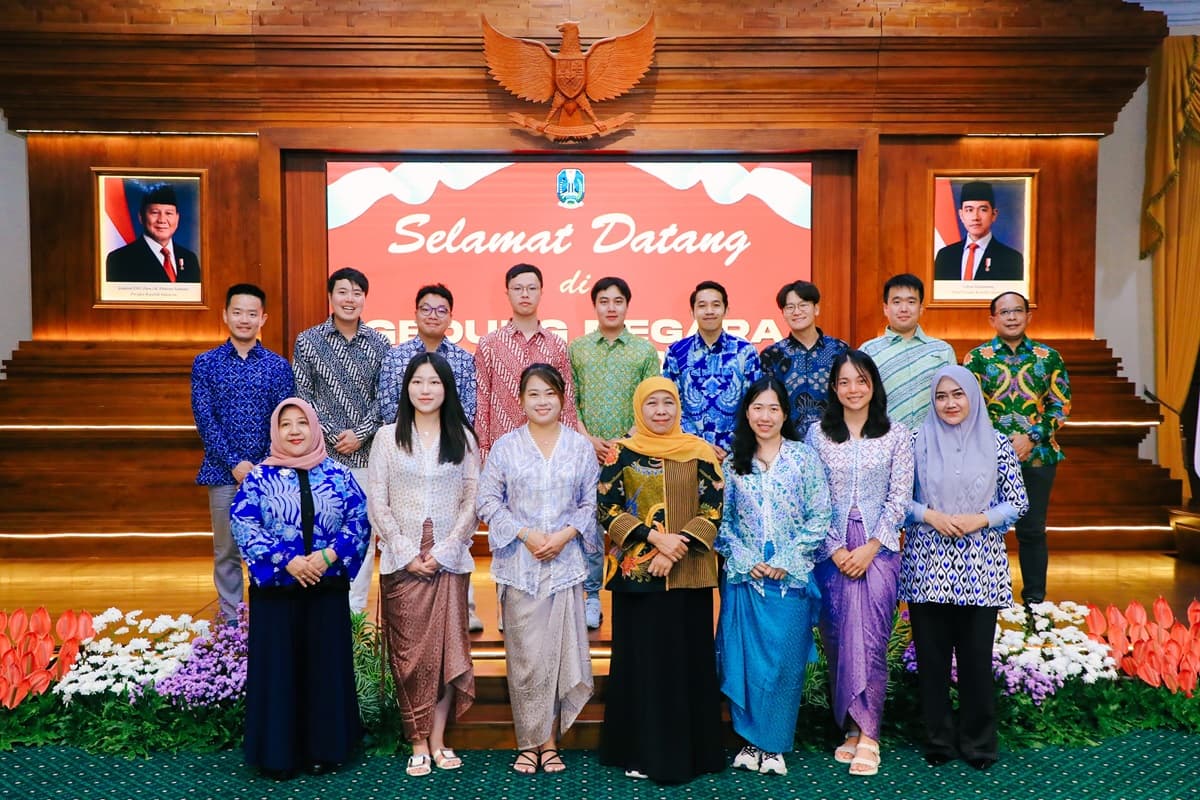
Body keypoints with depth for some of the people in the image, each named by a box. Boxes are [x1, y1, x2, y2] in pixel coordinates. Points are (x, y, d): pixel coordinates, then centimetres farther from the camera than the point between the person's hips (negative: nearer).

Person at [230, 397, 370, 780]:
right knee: (277, 668, 5)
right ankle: (277, 753, 18)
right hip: (275, 589, -1)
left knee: (326, 666, 7)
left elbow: (359, 520, 0)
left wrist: (329, 555, -15)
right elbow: (242, 524, -9)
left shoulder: (339, 474, 4)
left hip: (328, 588, 1)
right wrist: (288, 561, -18)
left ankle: (325, 749, 21)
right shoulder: (259, 477, 1)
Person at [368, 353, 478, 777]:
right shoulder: (387, 437, 4)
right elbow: (377, 505, 0)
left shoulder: (462, 438, 6)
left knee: (448, 646, 2)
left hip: (450, 561, 1)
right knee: (410, 650, 2)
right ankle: (418, 745, 12)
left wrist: (444, 551, -8)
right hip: (402, 562, 0)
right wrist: (407, 554, -8)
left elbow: (473, 501, 1)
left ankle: (438, 740, 14)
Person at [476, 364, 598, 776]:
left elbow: (591, 503, 6)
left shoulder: (580, 446, 5)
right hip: (519, 562, -1)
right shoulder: (505, 446, 3)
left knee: (560, 650, 2)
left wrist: (565, 534, -9)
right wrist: (524, 534, -10)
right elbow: (488, 500, 1)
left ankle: (549, 740, 16)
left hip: (566, 561, 1)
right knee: (525, 653, 1)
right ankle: (529, 741, 14)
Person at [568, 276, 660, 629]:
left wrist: (627, 440, -9)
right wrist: (588, 439, -7)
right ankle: (590, 596, 15)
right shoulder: (576, 349, 7)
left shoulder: (645, 351, 5)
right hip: (587, 451, 1)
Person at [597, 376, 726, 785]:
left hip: (688, 575, 1)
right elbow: (606, 508, -4)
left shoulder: (700, 451, 5)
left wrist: (676, 551, -13)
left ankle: (690, 750, 20)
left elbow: (713, 509, -1)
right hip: (637, 573, -1)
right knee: (641, 658, 4)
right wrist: (655, 538, -15)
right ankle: (643, 751, 16)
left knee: (689, 659, 6)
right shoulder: (621, 453, 3)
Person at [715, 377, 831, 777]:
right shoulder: (733, 462, 6)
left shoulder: (805, 458, 1)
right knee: (745, 658, 4)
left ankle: (775, 744, 17)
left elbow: (819, 517, -3)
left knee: (784, 660, 3)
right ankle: (751, 740, 19)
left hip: (791, 577, -1)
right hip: (743, 576, 1)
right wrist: (745, 561, -7)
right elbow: (724, 520, 5)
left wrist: (787, 561, -9)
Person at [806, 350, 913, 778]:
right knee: (837, 638, 3)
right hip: (831, 549, 1)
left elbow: (899, 497, 0)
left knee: (869, 636, -7)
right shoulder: (818, 433, 5)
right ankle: (850, 727, 15)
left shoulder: (896, 434, 4)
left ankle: (866, 733, 0)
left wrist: (871, 547, -8)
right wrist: (836, 550, -6)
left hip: (878, 546, -1)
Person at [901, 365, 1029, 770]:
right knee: (931, 655, 6)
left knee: (977, 656, 5)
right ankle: (939, 739, 22)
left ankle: (978, 742, 23)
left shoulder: (997, 444, 3)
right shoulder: (917, 441, 2)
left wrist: (979, 519, -11)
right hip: (928, 565, 0)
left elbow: (1018, 501, 4)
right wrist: (929, 515, -13)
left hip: (980, 568, 0)